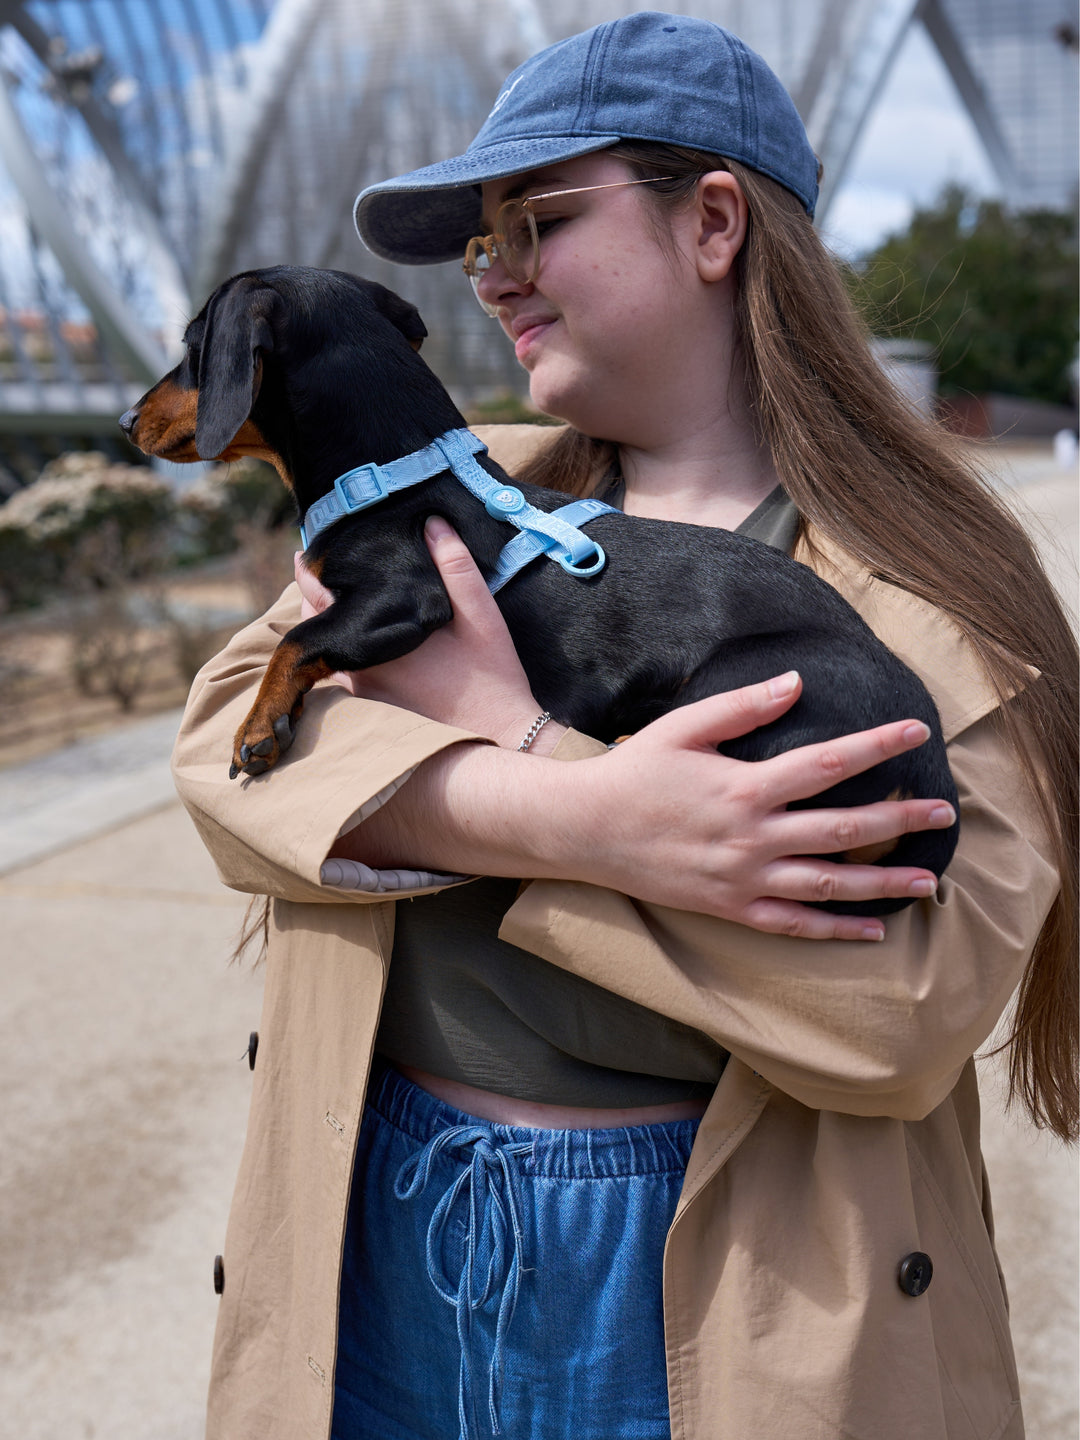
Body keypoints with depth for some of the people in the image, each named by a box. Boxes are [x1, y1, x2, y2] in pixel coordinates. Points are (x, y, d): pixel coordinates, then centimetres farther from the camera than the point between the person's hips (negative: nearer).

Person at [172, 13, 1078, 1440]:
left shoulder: (930, 588, -8)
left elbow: (911, 1010, -19)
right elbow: (228, 728, -8)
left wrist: (510, 738, -18)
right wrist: (580, 822, -25)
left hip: (716, 1290, -3)